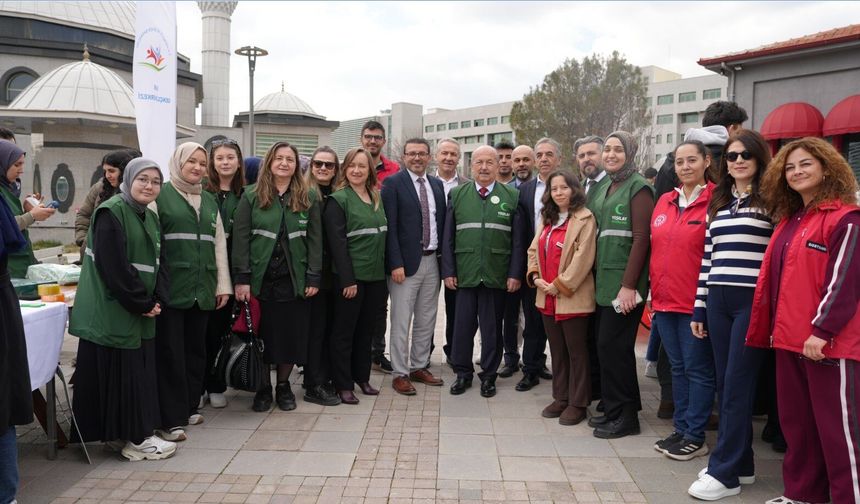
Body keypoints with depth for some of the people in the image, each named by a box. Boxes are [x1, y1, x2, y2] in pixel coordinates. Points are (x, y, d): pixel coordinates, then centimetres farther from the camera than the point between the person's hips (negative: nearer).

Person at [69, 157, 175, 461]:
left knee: (140, 372, 12)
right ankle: (134, 439, 8)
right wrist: (143, 303, -15)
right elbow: (114, 267, -20)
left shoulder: (150, 217, 14)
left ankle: (121, 434, 24)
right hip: (113, 311, -9)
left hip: (142, 313, 9)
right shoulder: (111, 212, -13)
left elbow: (159, 263, 12)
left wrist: (157, 301, -3)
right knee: (121, 373, -1)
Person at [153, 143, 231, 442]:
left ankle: (190, 407, 23)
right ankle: (171, 420, 3)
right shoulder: (160, 196, 1)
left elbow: (219, 244, 18)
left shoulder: (209, 201, 18)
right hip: (170, 288, -5)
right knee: (170, 352, -2)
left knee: (196, 349, 10)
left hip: (202, 289, 5)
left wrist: (223, 284, 12)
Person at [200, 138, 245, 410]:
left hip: (231, 269, 2)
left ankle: (216, 386, 19)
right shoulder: (201, 192, 0)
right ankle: (198, 386, 14)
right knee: (203, 329, 2)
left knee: (222, 328, 8)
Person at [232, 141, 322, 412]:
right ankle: (263, 387, 23)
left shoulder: (308, 199, 6)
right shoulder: (252, 196, 1)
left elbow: (315, 239, 3)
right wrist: (242, 278, -10)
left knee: (292, 336, 5)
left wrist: (313, 278, -4)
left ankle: (283, 385, 24)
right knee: (261, 336, 6)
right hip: (260, 278, -1)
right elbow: (241, 238, -3)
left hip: (294, 280, 1)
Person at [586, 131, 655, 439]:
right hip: (604, 280, 8)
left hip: (624, 283, -7)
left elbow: (641, 239, -14)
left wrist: (628, 285, -18)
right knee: (606, 346, 10)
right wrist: (595, 273, 11)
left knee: (613, 345, -5)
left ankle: (625, 416, 8)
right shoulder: (604, 190, 17)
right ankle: (613, 410, 21)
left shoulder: (638, 188, -7)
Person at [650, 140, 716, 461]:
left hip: (695, 302, -6)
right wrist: (653, 293, 11)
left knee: (697, 369, 3)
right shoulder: (664, 202, 10)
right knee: (678, 367, 15)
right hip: (664, 301, 6)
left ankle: (695, 437, 15)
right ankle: (681, 429, 27)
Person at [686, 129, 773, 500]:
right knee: (724, 383, 9)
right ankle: (741, 463, 22)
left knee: (737, 385, -4)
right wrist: (699, 306, 12)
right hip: (718, 301, 6)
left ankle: (724, 472, 3)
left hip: (753, 301, -6)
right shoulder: (717, 203, 15)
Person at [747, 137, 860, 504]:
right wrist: (770, 329, 14)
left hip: (828, 343, -8)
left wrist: (822, 330, -20)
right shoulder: (788, 221, 16)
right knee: (795, 421, 15)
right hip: (788, 339, 8)